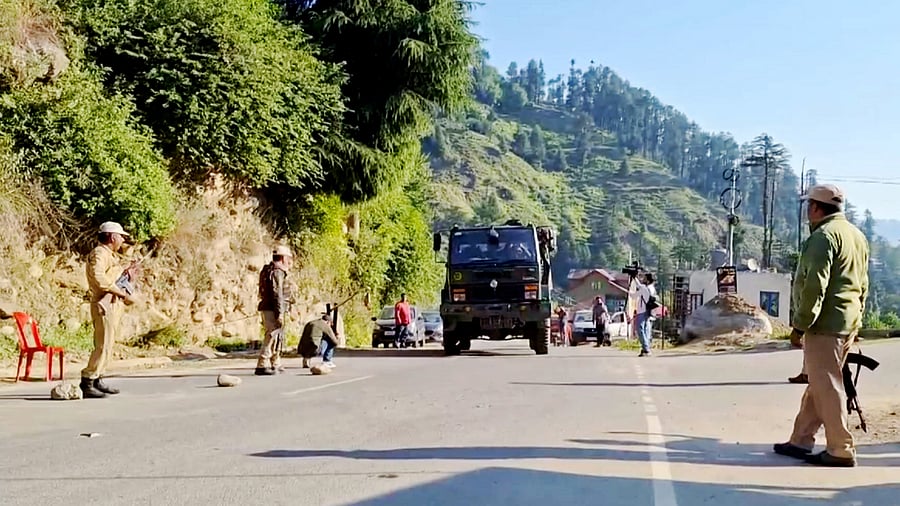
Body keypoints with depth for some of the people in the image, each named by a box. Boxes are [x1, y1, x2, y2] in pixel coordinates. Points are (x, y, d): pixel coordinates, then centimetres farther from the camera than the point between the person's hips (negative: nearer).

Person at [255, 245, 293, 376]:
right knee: (273, 337, -12)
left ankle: (275, 365, 27)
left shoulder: (269, 270, 18)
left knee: (279, 337, 18)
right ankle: (262, 366, -15)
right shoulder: (277, 272, -14)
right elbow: (277, 294, -20)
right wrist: (280, 313, -23)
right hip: (272, 310, -11)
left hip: (268, 309, 11)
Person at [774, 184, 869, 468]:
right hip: (849, 323, 10)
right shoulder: (857, 236, 17)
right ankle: (801, 441, 21)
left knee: (827, 387, -5)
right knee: (818, 384, 15)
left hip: (825, 325, -10)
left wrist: (800, 324, -16)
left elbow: (815, 286, -20)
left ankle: (841, 451, -2)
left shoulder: (824, 236, -14)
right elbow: (862, 285, 21)